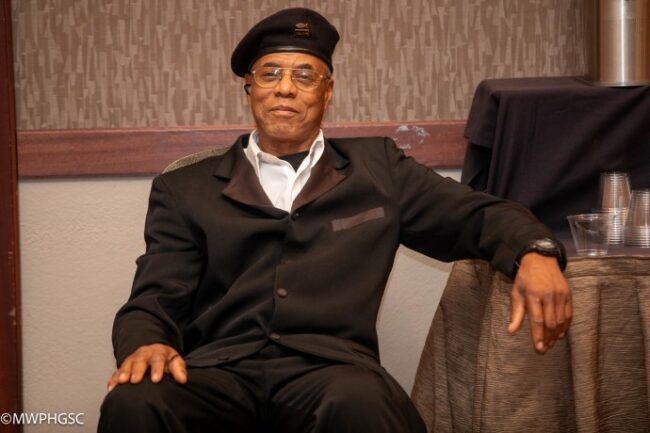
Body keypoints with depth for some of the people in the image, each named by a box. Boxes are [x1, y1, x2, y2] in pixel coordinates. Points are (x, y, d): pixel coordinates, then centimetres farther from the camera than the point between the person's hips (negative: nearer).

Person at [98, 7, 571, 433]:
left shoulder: (377, 170, 20)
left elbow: (480, 215, 20)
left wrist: (535, 253, -4)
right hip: (219, 371, 1)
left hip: (328, 371, -1)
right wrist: (147, 345, -14)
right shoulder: (186, 190, 18)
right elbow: (154, 302, 11)